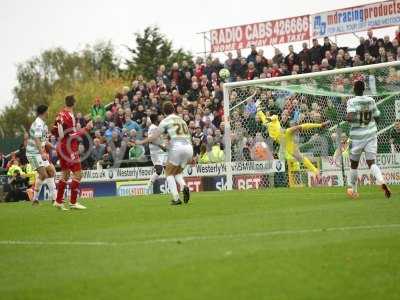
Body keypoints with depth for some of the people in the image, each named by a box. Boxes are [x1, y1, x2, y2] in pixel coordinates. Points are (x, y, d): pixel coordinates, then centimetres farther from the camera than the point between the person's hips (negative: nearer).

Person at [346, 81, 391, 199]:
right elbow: (377, 117, 10)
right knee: (371, 163, -2)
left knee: (354, 164, 14)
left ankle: (354, 191, 25)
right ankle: (382, 182, -30)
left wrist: (347, 118, -3)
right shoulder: (371, 100, 3)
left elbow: (350, 117, -24)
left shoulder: (352, 102, -9)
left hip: (357, 136, -3)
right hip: (371, 134, 3)